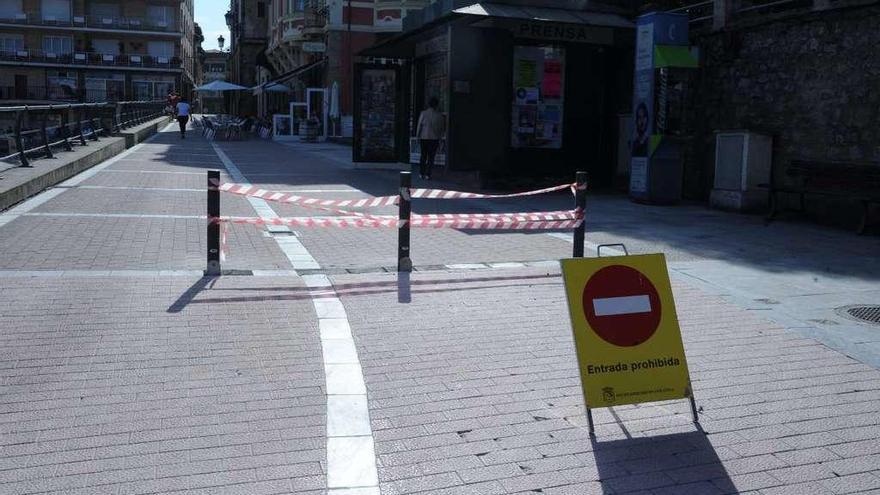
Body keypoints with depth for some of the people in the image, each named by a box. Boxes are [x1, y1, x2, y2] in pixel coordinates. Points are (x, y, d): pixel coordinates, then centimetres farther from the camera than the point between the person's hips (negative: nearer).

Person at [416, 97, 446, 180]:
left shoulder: (423, 113, -5)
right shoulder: (439, 115, -4)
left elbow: (419, 126, -4)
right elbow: (442, 128, 2)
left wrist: (418, 136, 4)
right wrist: (440, 137, 14)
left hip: (423, 138, 1)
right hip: (434, 138, -1)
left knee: (423, 155, 14)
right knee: (431, 157, 5)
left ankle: (421, 173, 15)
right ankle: (427, 174, 1)